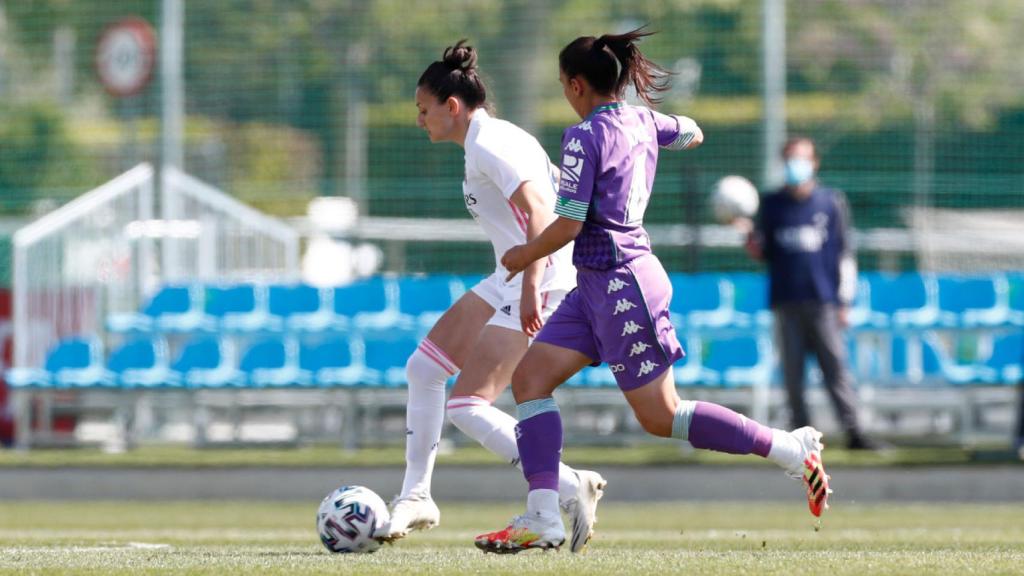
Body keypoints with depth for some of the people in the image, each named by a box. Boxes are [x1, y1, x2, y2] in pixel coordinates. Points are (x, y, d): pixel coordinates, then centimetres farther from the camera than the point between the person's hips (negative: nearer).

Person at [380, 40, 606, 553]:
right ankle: (416, 498, 24)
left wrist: (531, 287, -35)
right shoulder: (487, 140, 15)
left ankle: (570, 488, -14)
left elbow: (538, 211, -27)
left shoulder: (489, 146, -15)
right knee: (423, 367, 17)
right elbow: (539, 207, 21)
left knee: (468, 410, -15)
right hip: (510, 282, 11)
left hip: (537, 287, -11)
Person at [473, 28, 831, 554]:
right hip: (597, 286, 10)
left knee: (661, 417, -3)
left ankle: (792, 449, 0)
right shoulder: (642, 122, 8)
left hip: (619, 284, -10)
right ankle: (543, 518, -5)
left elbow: (569, 224, -19)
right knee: (530, 377, 3)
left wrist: (526, 254, -2)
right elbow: (692, 135, 29)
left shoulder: (586, 136, -17)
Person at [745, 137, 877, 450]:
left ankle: (853, 430, -13)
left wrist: (844, 302, 2)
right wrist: (754, 247, -8)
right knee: (792, 374, 0)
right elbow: (765, 251, 17)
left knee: (836, 367, -9)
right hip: (786, 303, 2)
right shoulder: (772, 204, 12)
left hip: (823, 303, -2)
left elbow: (844, 253, 8)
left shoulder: (831, 202, 8)